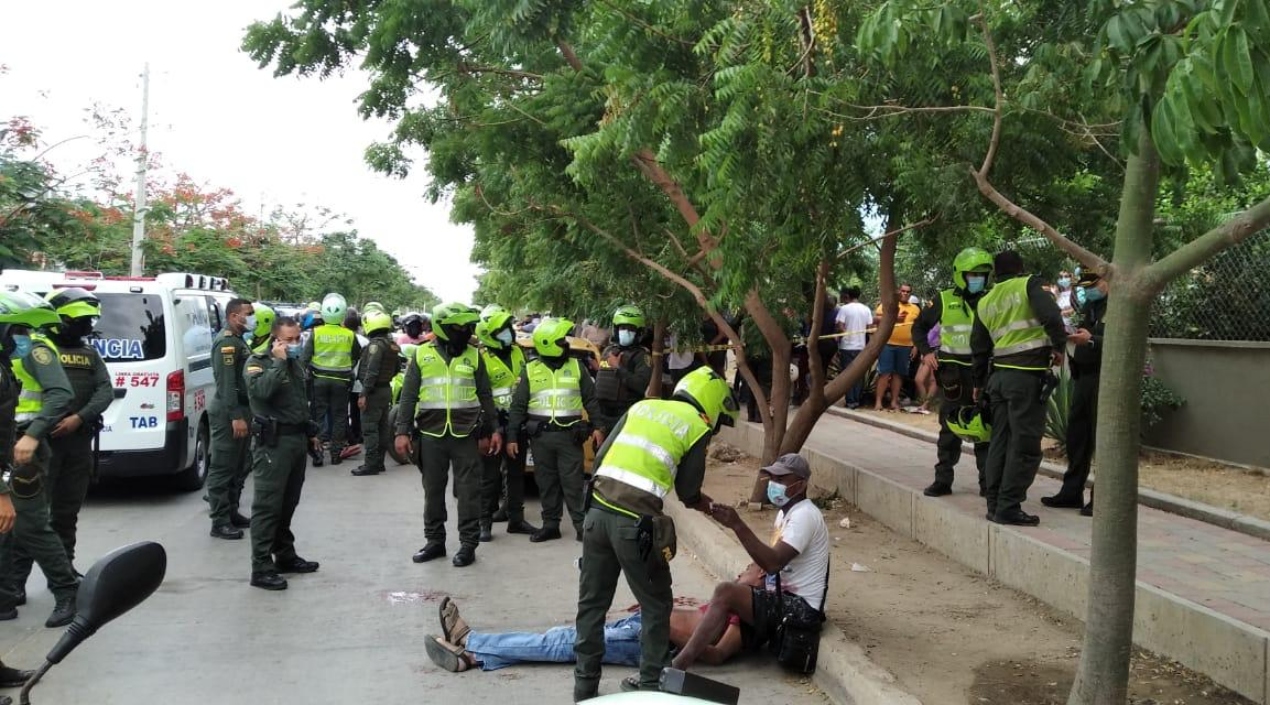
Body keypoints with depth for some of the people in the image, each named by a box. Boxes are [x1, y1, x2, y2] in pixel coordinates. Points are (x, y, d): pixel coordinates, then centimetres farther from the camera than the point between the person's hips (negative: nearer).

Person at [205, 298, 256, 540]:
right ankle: (220, 522, -2)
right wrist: (235, 416, -27)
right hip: (229, 412, -10)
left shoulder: (238, 340, 18)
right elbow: (226, 383, -22)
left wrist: (245, 413, 15)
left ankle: (231, 513, 27)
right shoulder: (227, 342, -14)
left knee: (240, 466, 17)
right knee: (223, 468, -5)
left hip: (241, 410, 10)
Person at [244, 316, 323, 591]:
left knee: (288, 504, 16)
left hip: (297, 439, 8)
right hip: (272, 442, -8)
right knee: (267, 505, -7)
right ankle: (261, 568, -6)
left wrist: (310, 432, 27)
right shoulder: (257, 362, -7)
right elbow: (262, 390, -29)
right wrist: (278, 361, -21)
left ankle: (285, 555, 27)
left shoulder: (295, 363, 18)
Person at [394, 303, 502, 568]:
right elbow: (408, 396, 4)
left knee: (468, 490, 1)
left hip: (466, 435, 0)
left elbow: (485, 396, 8)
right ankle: (435, 541, 22)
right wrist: (402, 431, -2)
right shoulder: (422, 355, 2)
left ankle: (468, 544, 10)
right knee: (433, 490, 10)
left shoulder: (474, 355, 4)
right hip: (431, 434, 1)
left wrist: (493, 429, 5)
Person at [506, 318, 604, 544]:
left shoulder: (576, 367, 5)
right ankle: (550, 525, 17)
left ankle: (582, 526, 5)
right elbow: (518, 406, 3)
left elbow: (591, 399, 8)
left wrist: (597, 427, 0)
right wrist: (512, 437, -1)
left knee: (573, 483, -1)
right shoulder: (530, 370, 3)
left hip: (570, 435, -1)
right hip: (540, 435, 1)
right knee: (546, 483, 7)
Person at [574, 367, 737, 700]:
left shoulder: (641, 407, 17)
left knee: (592, 603, 15)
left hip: (597, 512, 5)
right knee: (656, 606, 15)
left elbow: (601, 456, 13)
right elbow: (687, 491, 6)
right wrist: (704, 503, 28)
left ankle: (585, 686, 23)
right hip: (635, 524, -5)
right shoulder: (697, 428, 4)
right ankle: (650, 684, 22)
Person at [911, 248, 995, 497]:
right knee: (949, 429, 6)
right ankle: (943, 480, 12)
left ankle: (988, 481, 13)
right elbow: (919, 326, 11)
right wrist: (926, 352, -3)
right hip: (954, 375, 0)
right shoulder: (944, 300, 1)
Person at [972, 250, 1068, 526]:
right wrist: (1059, 347, -2)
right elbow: (1051, 317, -18)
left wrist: (979, 383, 29)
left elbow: (979, 348, 19)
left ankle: (995, 504, 18)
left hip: (999, 376, 7)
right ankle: (1008, 507, -4)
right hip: (1027, 376, -6)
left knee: (1000, 441, 13)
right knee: (1025, 444, -3)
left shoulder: (985, 302, 15)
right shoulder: (1029, 285, -2)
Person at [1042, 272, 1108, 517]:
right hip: (1083, 377, 8)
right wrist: (1072, 337, 5)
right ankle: (1072, 492, 19)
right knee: (1076, 436, 11)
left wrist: (1090, 340, -29)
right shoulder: (1089, 307, 17)